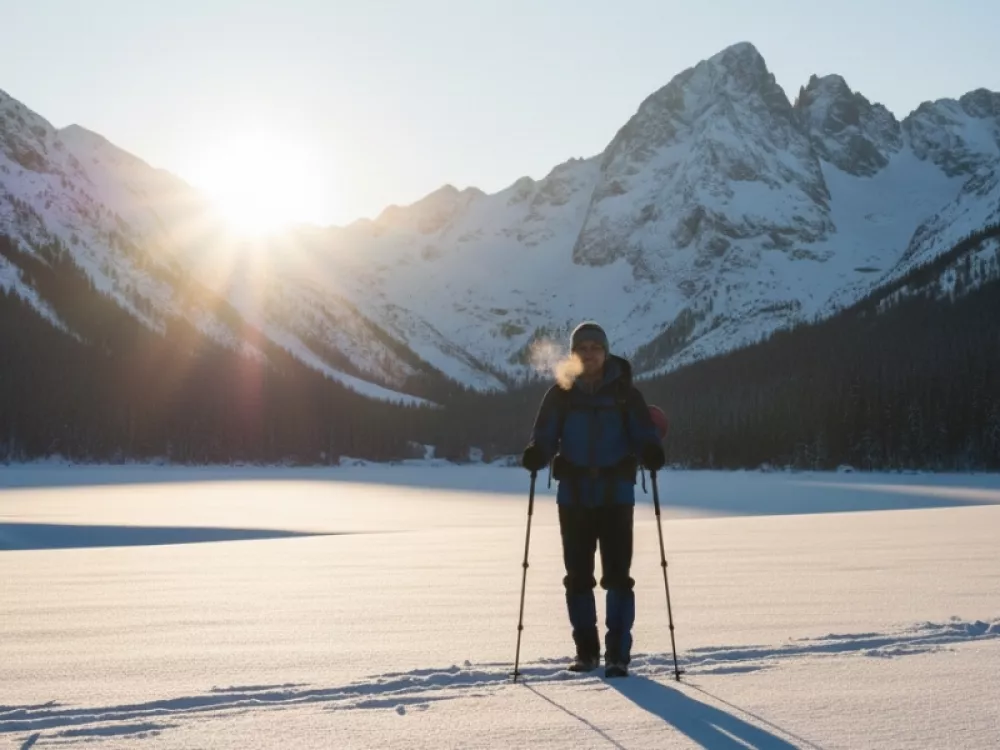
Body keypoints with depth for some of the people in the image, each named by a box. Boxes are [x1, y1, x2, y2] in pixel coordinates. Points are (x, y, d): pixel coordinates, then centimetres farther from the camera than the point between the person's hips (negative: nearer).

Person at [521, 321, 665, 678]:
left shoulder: (625, 394, 2)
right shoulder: (560, 395, 4)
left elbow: (643, 434, -2)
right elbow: (545, 437, 1)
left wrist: (651, 452, -24)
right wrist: (536, 454, -21)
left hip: (616, 495, -2)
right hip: (574, 496, 2)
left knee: (617, 575, -6)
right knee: (578, 576, 8)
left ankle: (618, 653, -1)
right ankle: (586, 649, 20)